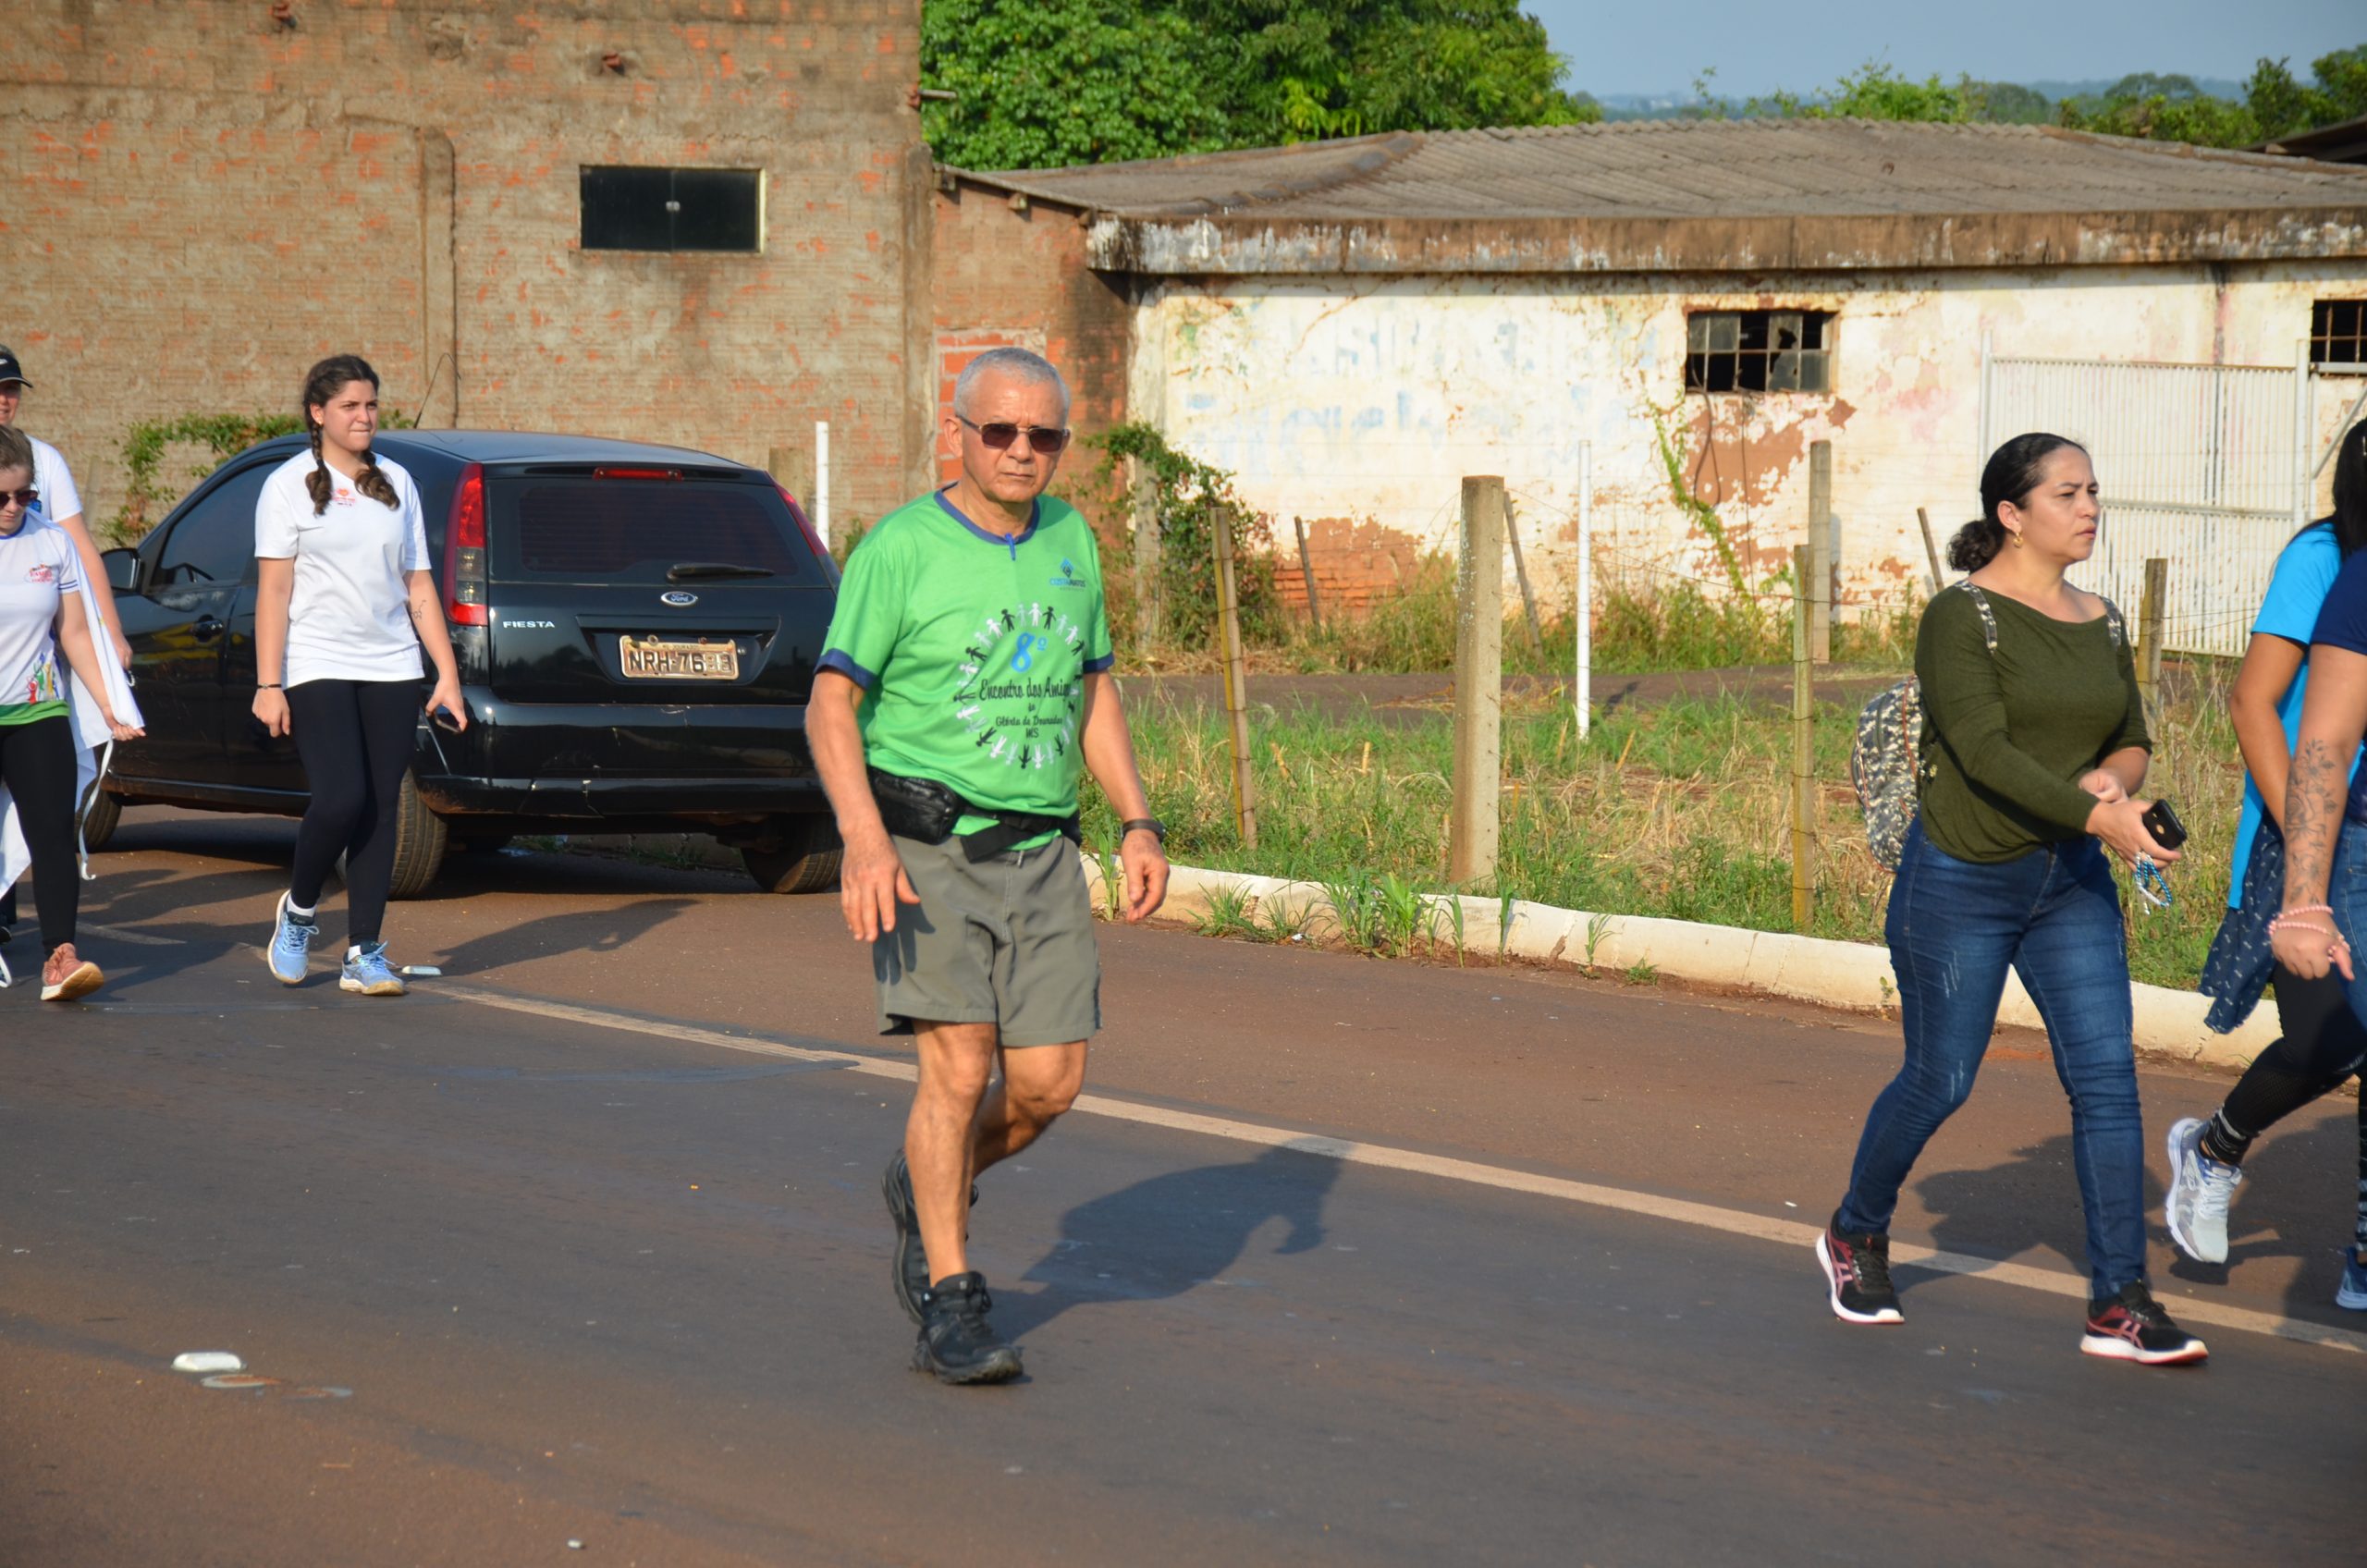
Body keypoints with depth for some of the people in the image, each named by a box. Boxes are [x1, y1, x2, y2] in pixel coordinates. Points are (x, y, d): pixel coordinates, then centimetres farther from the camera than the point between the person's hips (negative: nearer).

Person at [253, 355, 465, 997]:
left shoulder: (397, 482, 13)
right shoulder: (290, 485, 0)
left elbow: (418, 587, 14)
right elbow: (273, 589, -4)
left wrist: (448, 673, 7)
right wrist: (268, 685, -11)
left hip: (391, 671, 4)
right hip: (318, 668, -4)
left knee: (381, 808, 0)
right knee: (341, 800, -16)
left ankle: (364, 954, 6)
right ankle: (298, 909, 10)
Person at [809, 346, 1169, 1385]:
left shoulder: (1071, 542, 11)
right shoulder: (900, 550, -7)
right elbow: (831, 705, -10)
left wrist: (1138, 824, 10)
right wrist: (863, 837, -24)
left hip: (1042, 855, 5)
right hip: (927, 850, -5)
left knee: (1049, 1082, 0)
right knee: (960, 1064, -15)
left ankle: (924, 1192, 30)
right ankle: (950, 1310, -5)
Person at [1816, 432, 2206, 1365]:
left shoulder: (2101, 625, 9)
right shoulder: (1961, 617, -12)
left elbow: (2134, 739, 13)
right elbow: (1984, 750, -22)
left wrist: (2113, 776, -12)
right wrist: (2099, 818, -32)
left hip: (2070, 884, 5)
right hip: (1961, 880, -5)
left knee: (2106, 1073, -6)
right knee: (1939, 1080, 4)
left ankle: (2118, 1305, -6)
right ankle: (1856, 1235, 31)